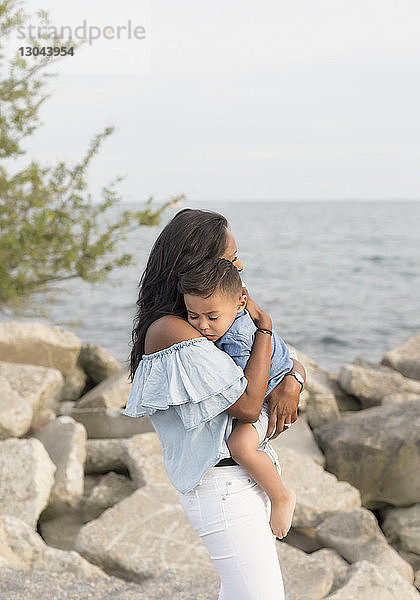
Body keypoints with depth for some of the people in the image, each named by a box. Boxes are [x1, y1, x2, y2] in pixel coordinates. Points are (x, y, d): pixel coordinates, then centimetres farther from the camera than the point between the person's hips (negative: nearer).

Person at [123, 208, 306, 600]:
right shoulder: (169, 330, -20)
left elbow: (293, 362, 13)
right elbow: (247, 406, -22)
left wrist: (291, 384, -11)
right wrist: (264, 325, -14)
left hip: (247, 476, 10)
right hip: (223, 489, -10)